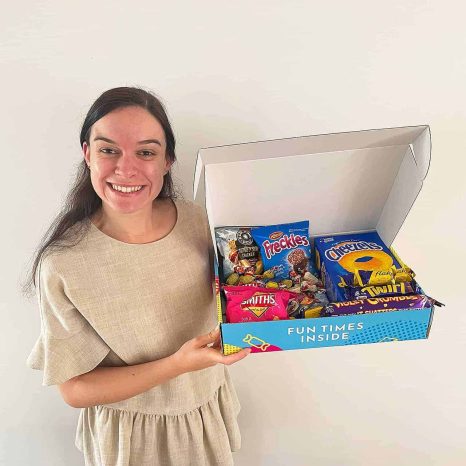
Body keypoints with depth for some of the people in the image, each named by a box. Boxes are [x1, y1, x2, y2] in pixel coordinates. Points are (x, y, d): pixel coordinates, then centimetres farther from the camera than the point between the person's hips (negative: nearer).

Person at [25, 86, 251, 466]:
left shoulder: (198, 220, -17)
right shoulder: (63, 265, -28)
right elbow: (75, 390, -20)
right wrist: (178, 364, -29)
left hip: (209, 402, 4)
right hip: (132, 433, -3)